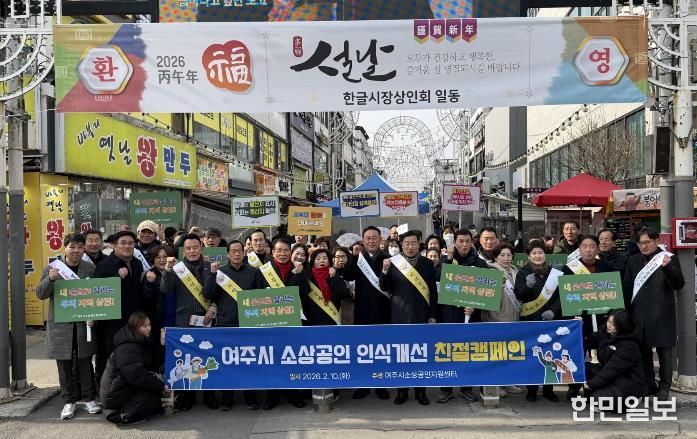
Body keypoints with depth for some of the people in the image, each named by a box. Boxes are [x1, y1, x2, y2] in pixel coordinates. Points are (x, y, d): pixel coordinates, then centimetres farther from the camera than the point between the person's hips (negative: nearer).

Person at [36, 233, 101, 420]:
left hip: (84, 324, 0)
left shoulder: (91, 269, 1)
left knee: (85, 362, 8)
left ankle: (89, 398, 19)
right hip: (61, 326, 0)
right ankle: (69, 401, 19)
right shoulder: (51, 269, 0)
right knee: (65, 365, 7)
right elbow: (41, 294, -4)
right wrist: (50, 279, -24)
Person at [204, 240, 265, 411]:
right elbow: (208, 295, -1)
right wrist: (212, 274, -11)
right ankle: (227, 398, 16)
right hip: (225, 323, 0)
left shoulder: (254, 272, 8)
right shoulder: (220, 271, 8)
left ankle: (251, 397, 14)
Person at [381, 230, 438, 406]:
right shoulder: (394, 263, 2)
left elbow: (433, 292, 4)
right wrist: (385, 271, -17)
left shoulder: (427, 264, 4)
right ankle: (402, 390, 16)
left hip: (421, 316, 0)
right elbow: (384, 288, 0)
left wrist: (432, 316, 1)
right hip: (400, 316, 0)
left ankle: (420, 390, 18)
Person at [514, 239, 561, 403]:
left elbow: (560, 295, 9)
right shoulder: (523, 273, 2)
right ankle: (531, 390, 8)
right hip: (530, 319, -2)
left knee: (549, 356, 4)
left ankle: (548, 390, 15)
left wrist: (553, 310, -8)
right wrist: (527, 286, -28)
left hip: (550, 320, 2)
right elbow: (518, 295, -7)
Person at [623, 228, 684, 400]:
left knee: (664, 351, 5)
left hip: (662, 315, -3)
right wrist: (626, 311, 2)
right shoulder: (633, 261, 8)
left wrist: (667, 267, -26)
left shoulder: (669, 259, -2)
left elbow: (679, 284, -9)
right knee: (643, 351, 11)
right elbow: (626, 287, 9)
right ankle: (649, 384, 24)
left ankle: (664, 386, 16)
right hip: (639, 314, 4)